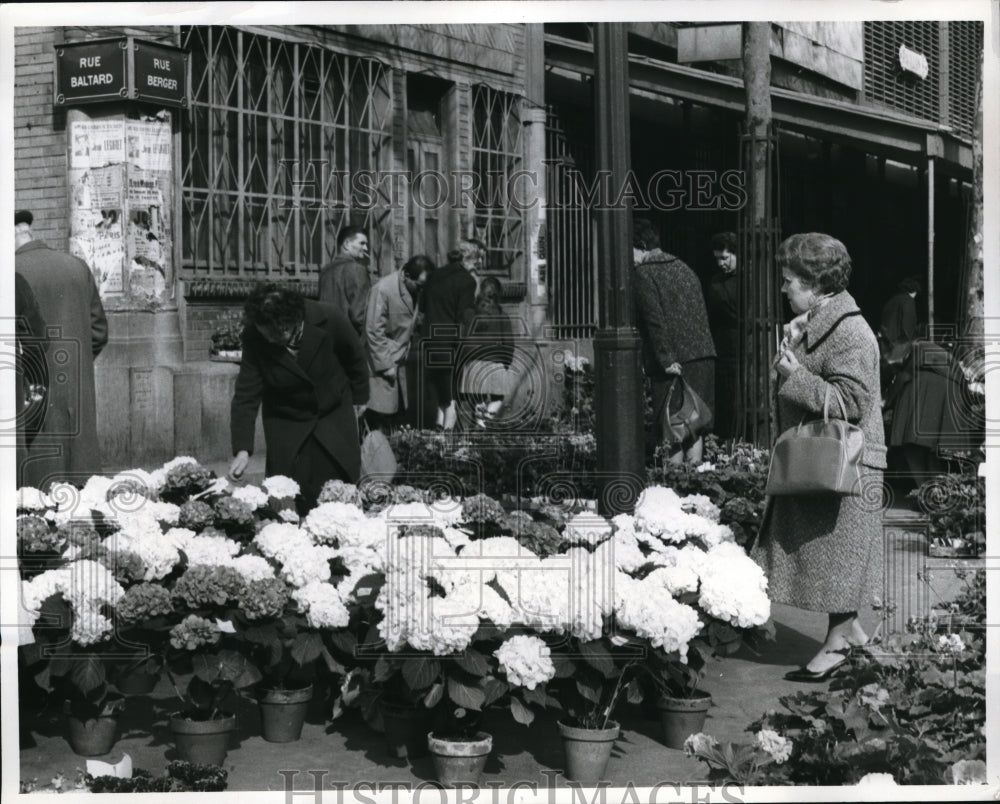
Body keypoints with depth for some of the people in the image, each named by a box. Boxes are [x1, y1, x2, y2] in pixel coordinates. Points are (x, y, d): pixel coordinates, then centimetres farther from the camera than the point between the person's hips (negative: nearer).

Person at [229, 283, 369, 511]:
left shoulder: (330, 320, -24)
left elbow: (355, 358, -3)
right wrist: (242, 449, -27)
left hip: (335, 415, 0)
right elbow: (246, 395, -19)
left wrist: (359, 397, 12)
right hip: (285, 423, 0)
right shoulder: (255, 337, -22)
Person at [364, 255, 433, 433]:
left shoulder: (416, 290, 0)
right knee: (382, 415, -6)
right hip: (383, 359, -6)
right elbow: (374, 331, -16)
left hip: (402, 358, 6)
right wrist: (386, 365, -15)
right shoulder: (383, 290, -19)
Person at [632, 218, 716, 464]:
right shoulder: (683, 268, 17)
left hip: (675, 363, -7)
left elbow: (655, 320, -15)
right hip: (704, 358, 7)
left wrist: (666, 359, -16)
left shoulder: (644, 274, -6)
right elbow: (701, 313, 17)